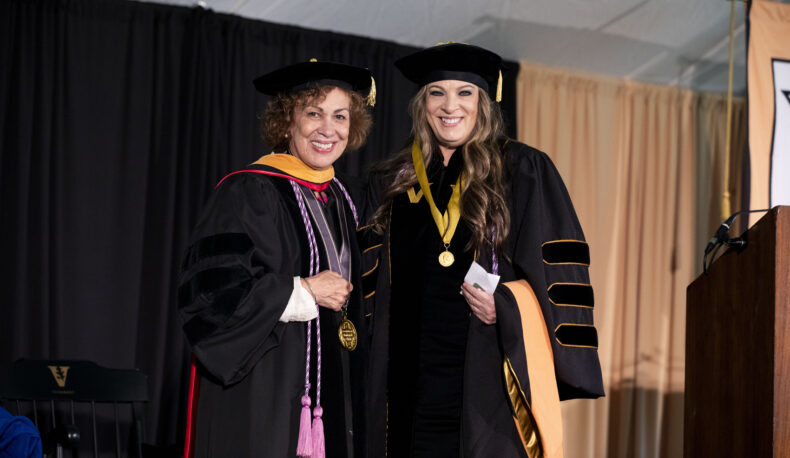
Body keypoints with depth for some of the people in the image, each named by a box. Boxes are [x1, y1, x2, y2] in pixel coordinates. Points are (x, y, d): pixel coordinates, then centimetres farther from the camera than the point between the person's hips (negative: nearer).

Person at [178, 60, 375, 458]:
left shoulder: (338, 200, 13)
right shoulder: (246, 192, -11)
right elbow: (205, 288, -19)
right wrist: (304, 292, -16)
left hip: (330, 395, 7)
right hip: (259, 396, -7)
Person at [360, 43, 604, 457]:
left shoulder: (523, 171, 2)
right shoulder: (391, 183, 13)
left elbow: (561, 268, -3)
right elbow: (371, 284, 17)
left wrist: (506, 306, -17)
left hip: (491, 377, -3)